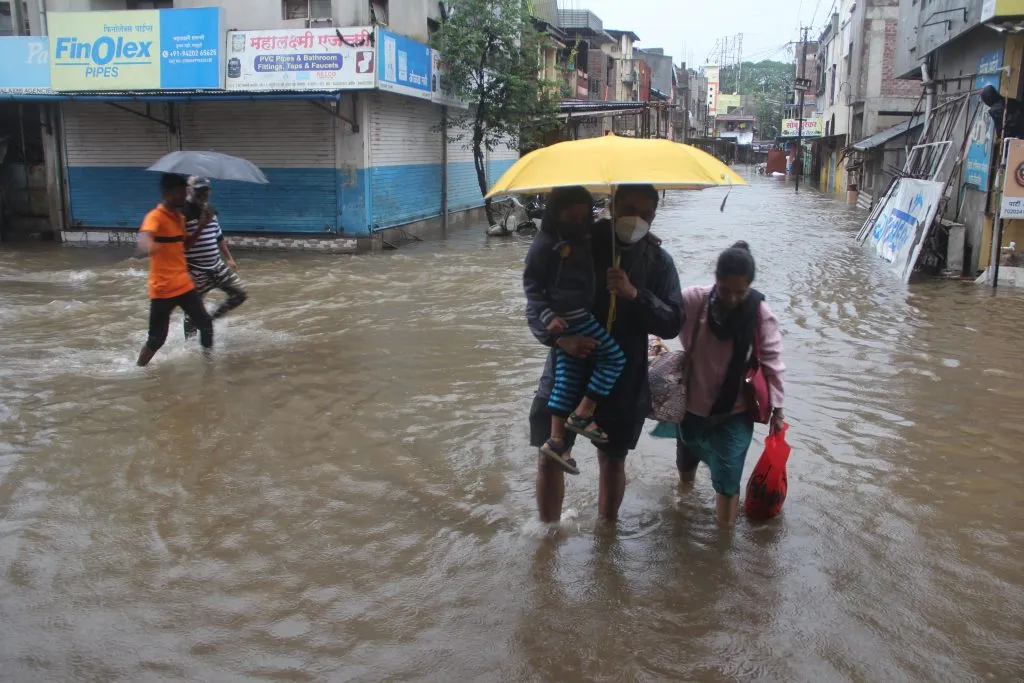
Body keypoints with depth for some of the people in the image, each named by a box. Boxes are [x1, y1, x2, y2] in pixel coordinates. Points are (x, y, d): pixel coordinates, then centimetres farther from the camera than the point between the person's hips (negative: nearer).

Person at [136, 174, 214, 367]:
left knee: (205, 323, 7)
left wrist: (201, 227, 7)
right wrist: (148, 246, -62)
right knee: (156, 339, -2)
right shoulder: (155, 216, -16)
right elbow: (144, 237, -37)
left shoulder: (180, 217, 9)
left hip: (184, 284, 7)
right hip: (163, 289, -7)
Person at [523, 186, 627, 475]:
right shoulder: (547, 242, -10)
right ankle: (582, 415, -2)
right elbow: (531, 282, -8)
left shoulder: (583, 235, 14)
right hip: (569, 315, -8)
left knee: (568, 377, 9)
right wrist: (548, 315, -18)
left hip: (580, 314, 8)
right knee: (614, 356, -8)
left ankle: (557, 440, 15)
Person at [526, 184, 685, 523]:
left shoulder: (658, 261, -4)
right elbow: (536, 305, -7)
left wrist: (634, 294, -26)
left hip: (624, 380, 1)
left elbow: (673, 324, -10)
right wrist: (559, 337, -27)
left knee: (613, 460, 15)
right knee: (550, 459, 5)